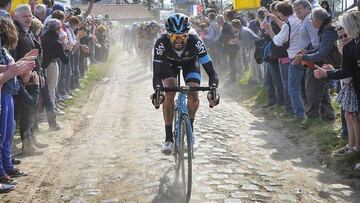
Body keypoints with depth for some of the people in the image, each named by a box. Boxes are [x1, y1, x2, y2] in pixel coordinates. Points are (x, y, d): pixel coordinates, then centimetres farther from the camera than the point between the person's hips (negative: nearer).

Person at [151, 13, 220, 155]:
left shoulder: (195, 42, -39)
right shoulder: (161, 43, -38)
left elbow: (211, 71, -40)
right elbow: (156, 73, -38)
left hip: (190, 62, 0)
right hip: (169, 63, 0)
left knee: (193, 95, -20)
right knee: (169, 94, -23)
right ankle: (169, 138, -10)